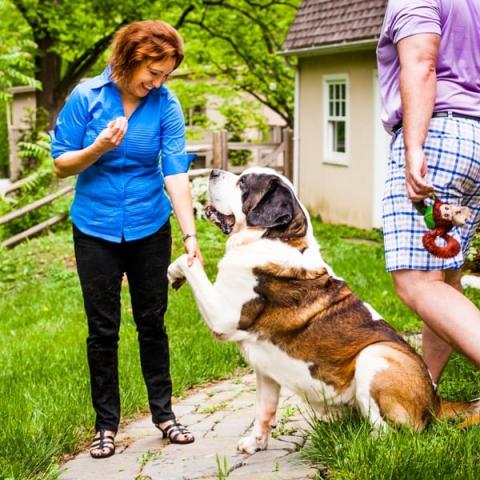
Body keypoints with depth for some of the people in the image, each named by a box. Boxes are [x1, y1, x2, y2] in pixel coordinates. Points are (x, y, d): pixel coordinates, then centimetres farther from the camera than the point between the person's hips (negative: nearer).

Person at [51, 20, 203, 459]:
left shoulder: (166, 105, -9)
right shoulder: (86, 97, -11)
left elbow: (176, 172, -14)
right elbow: (61, 164, -7)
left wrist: (191, 235, -23)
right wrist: (97, 148, -26)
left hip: (149, 229, 1)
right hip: (96, 230, -1)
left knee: (152, 322, 10)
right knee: (103, 329, 6)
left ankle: (163, 412, 24)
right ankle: (106, 423, 18)